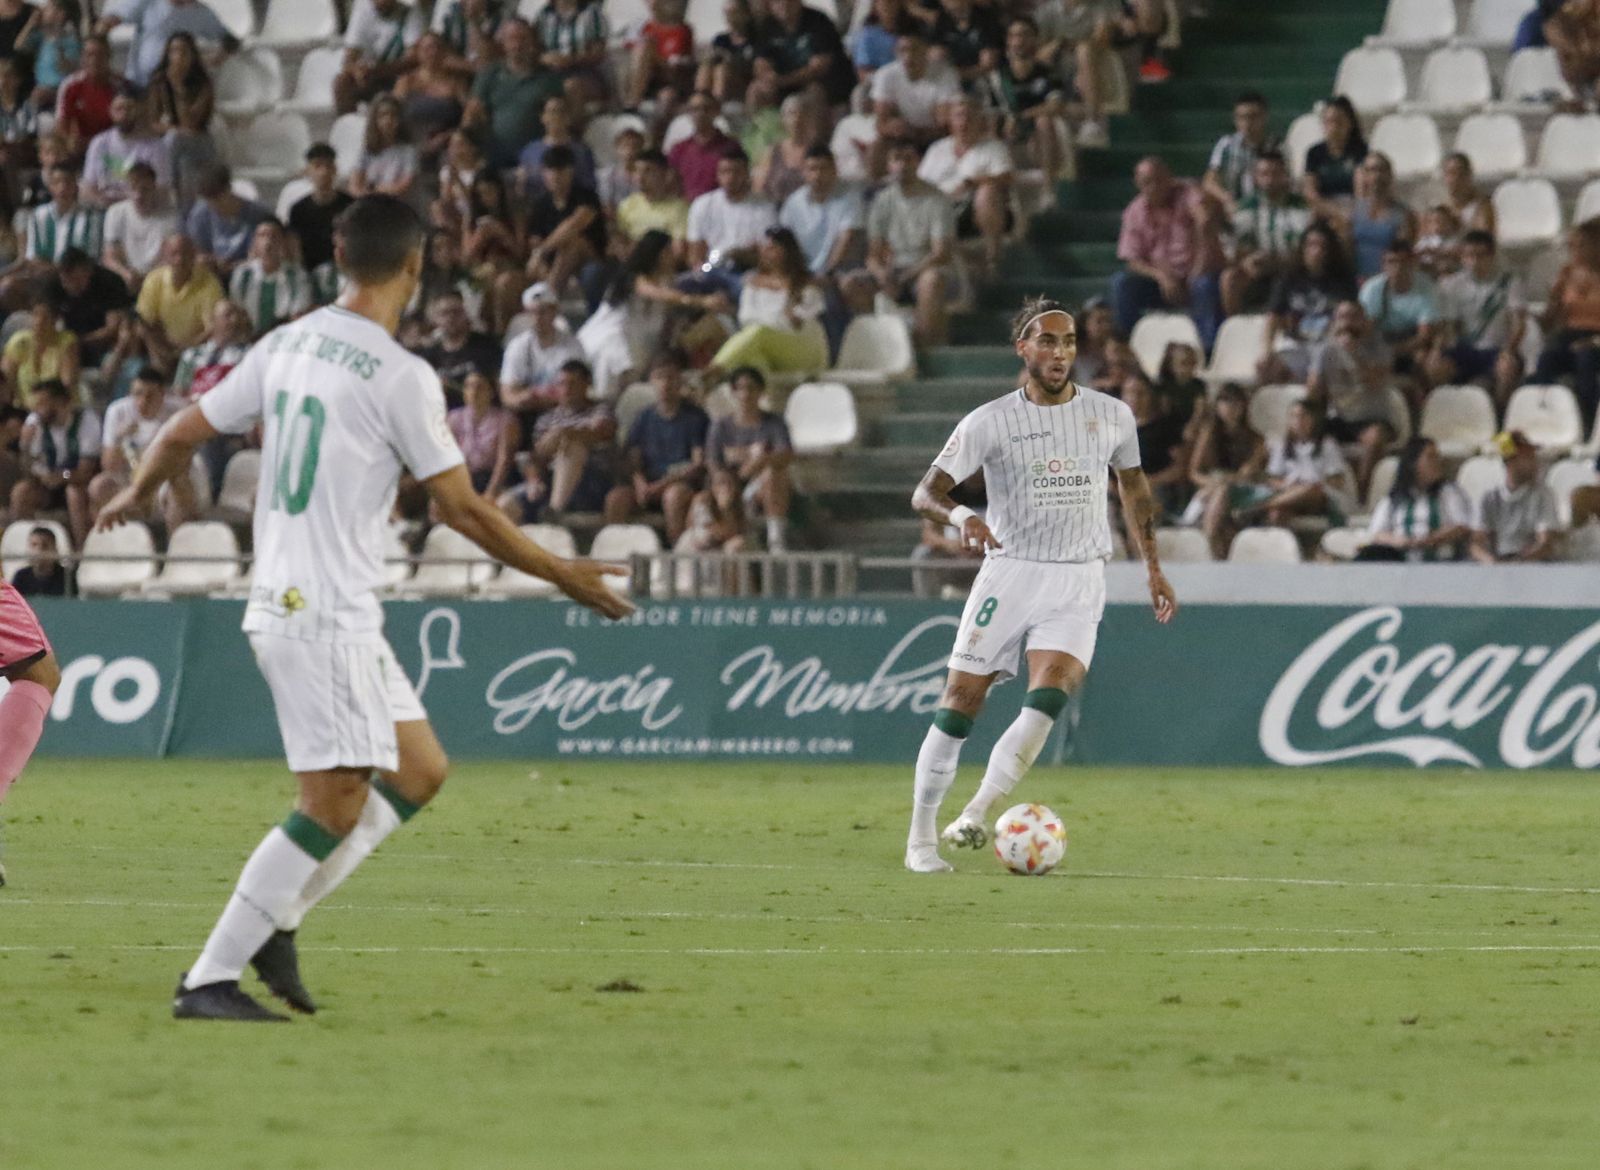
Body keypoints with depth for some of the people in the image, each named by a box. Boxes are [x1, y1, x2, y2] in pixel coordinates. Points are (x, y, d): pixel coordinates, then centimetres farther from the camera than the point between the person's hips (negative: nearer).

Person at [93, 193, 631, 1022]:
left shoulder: (288, 345, 8)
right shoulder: (400, 377, -14)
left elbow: (184, 433, 15)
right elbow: (462, 510, -10)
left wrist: (136, 496, 35)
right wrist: (563, 575, 0)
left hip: (284, 604, 9)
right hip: (326, 613, -9)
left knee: (418, 771, 13)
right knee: (335, 804, -7)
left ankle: (274, 921, 11)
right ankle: (210, 979, -7)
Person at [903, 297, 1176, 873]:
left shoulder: (1111, 415, 5)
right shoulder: (990, 421, -4)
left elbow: (1134, 489, 20)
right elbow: (925, 493, -9)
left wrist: (1153, 568, 17)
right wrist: (960, 516, -31)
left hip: (1078, 582, 1)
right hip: (1008, 572, -1)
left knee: (1047, 700, -21)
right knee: (959, 705, -4)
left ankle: (973, 816, -16)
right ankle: (920, 838, 7)